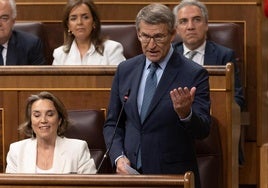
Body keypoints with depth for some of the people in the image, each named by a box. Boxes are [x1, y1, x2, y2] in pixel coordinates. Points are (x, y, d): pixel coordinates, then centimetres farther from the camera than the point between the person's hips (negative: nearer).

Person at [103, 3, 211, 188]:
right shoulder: (125, 70, 6)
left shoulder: (194, 74, -7)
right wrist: (118, 157, -4)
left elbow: (203, 130, -12)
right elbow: (112, 123, 12)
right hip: (131, 172, 3)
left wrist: (185, 113, -32)